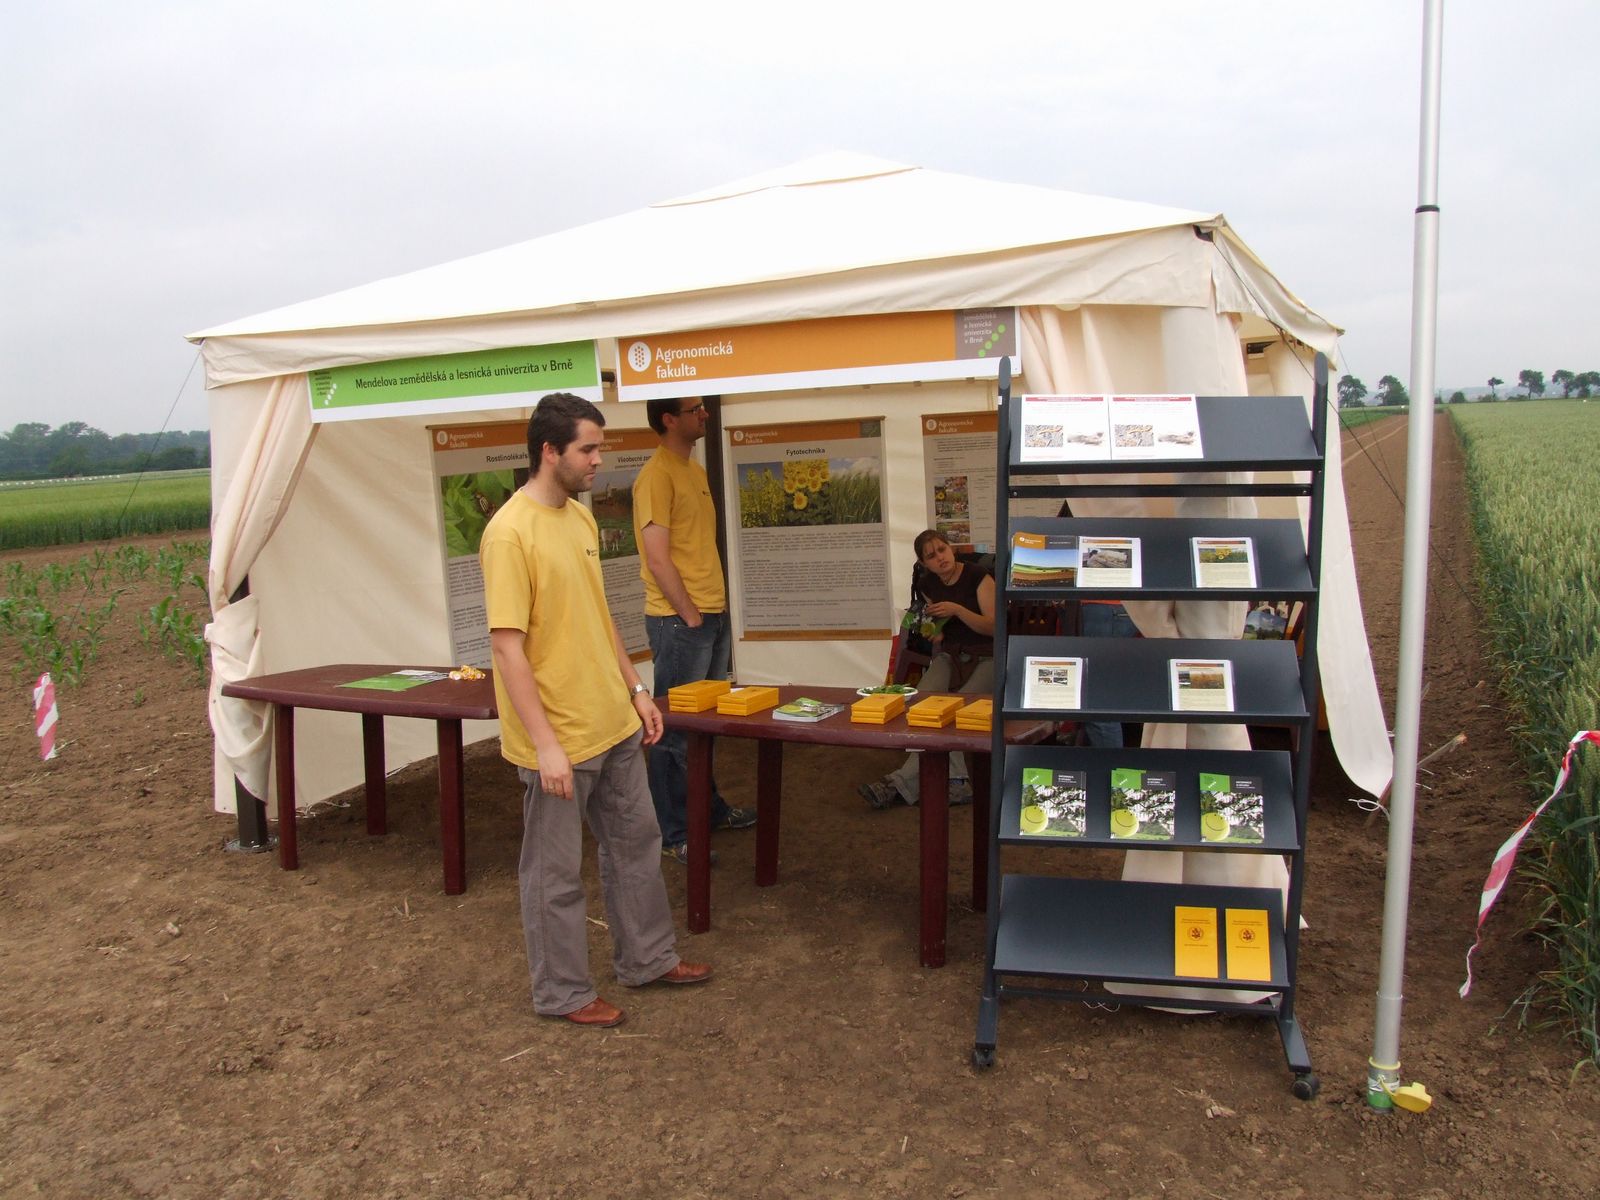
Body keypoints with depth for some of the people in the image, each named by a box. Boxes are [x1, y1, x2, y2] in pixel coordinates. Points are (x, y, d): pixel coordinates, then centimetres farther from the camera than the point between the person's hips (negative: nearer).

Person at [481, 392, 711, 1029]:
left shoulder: (581, 516, 8)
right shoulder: (510, 533, -19)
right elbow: (507, 647, -22)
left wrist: (635, 689, 16)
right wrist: (546, 745, -23)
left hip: (613, 723, 9)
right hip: (558, 738, -9)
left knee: (635, 843, 20)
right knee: (556, 872, 8)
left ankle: (646, 958, 38)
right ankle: (562, 992, 26)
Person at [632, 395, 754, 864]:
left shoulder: (695, 470, 15)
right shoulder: (656, 474, -14)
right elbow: (657, 559, -18)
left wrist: (716, 609, 12)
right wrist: (691, 616, -14)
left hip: (712, 615, 9)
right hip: (678, 620, -9)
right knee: (677, 727, 0)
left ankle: (710, 808, 32)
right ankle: (672, 834, 10)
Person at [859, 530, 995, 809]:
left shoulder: (977, 577, -9)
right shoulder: (928, 585, 8)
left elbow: (994, 626, -11)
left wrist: (957, 610, -24)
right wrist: (933, 631, -1)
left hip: (986, 658, -5)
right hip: (950, 655, 5)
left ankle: (903, 783, -34)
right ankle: (955, 782, -34)